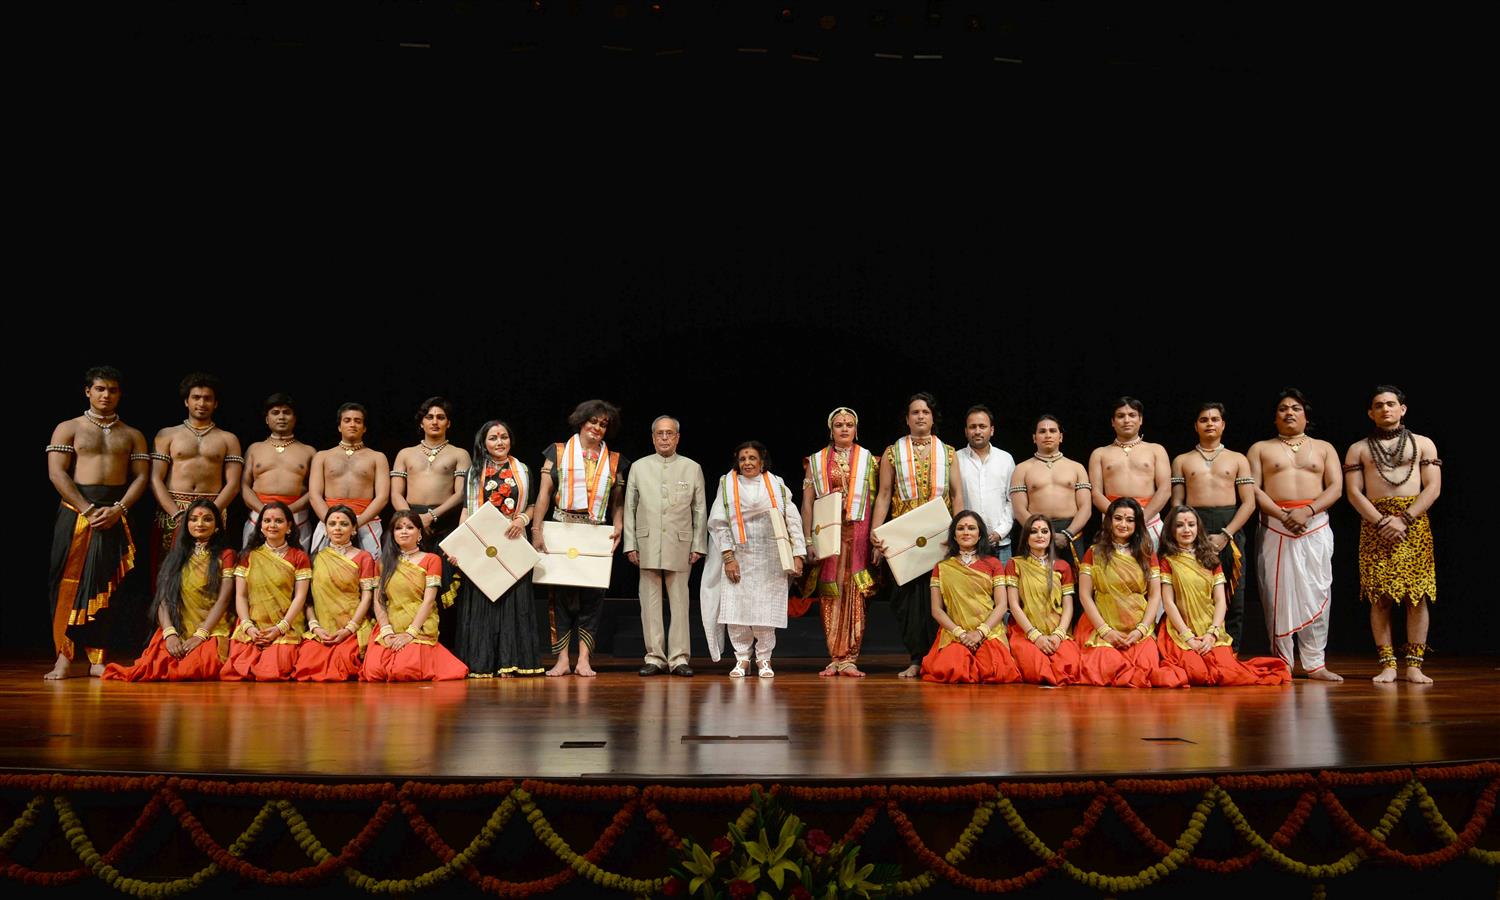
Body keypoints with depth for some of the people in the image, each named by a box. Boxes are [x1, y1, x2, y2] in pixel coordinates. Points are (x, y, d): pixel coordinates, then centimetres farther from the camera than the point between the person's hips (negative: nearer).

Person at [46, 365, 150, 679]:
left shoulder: (132, 436, 15)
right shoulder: (68, 429, 8)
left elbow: (141, 477, 7)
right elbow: (57, 473, -3)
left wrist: (117, 509, -10)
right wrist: (89, 510, -13)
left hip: (115, 515, 2)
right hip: (75, 512, -2)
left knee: (104, 585, 1)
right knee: (69, 583, -5)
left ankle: (96, 659, 3)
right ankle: (64, 657, -3)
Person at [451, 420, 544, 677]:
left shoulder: (522, 470, 12)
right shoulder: (474, 471, 10)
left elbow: (532, 505, 13)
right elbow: (467, 509, 6)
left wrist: (523, 519, -10)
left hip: (513, 544, 1)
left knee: (512, 601, -1)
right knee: (480, 602, -2)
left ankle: (508, 662, 2)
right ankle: (480, 663, 1)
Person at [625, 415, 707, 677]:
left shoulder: (693, 468, 9)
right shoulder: (639, 467, 11)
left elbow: (700, 511, 8)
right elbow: (630, 508, 10)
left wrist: (698, 546, 2)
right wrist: (630, 545, 3)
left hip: (680, 545, -1)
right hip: (647, 545, 1)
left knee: (679, 602, -1)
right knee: (650, 602, 2)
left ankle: (679, 658, 5)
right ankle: (655, 657, 8)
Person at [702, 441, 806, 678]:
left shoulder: (776, 484, 10)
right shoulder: (728, 484, 8)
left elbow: (793, 520, 5)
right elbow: (719, 523, 1)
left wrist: (798, 554, -5)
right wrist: (728, 557, -8)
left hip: (770, 559, 0)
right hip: (739, 557, 0)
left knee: (766, 610, -2)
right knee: (736, 609, -4)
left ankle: (764, 659, 11)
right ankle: (742, 659, 9)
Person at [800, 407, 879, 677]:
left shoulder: (868, 459, 10)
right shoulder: (816, 461, 10)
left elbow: (876, 500, 6)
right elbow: (807, 502, 5)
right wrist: (808, 540, -3)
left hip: (857, 533, 0)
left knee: (854, 594, -4)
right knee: (830, 594, -1)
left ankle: (848, 658, -2)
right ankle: (834, 658, 5)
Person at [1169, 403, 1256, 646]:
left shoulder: (1238, 459, 14)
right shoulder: (1182, 460, 16)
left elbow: (1249, 503, 5)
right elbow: (1177, 503, 10)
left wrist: (1225, 535, -9)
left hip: (1230, 529, 0)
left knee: (1233, 600, -1)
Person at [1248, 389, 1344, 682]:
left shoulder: (1324, 448, 15)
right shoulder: (1260, 448, 12)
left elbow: (1335, 487, 4)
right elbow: (1253, 489, 0)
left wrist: (1307, 511, -13)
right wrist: (1282, 514, -14)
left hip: (1316, 524, 1)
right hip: (1274, 526, -1)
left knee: (1316, 594, -3)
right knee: (1278, 594, -3)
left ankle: (1314, 663, 2)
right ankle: (1282, 663, 3)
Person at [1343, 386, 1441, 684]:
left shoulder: (1423, 444, 12)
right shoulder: (1358, 449, 13)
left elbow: (1433, 488, 2)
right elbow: (1354, 492, 3)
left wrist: (1404, 519, -11)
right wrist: (1381, 522, -12)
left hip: (1415, 523, 0)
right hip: (1374, 525, 0)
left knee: (1418, 595, -4)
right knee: (1379, 596, -4)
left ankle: (1414, 664, 0)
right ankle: (1388, 664, -1)